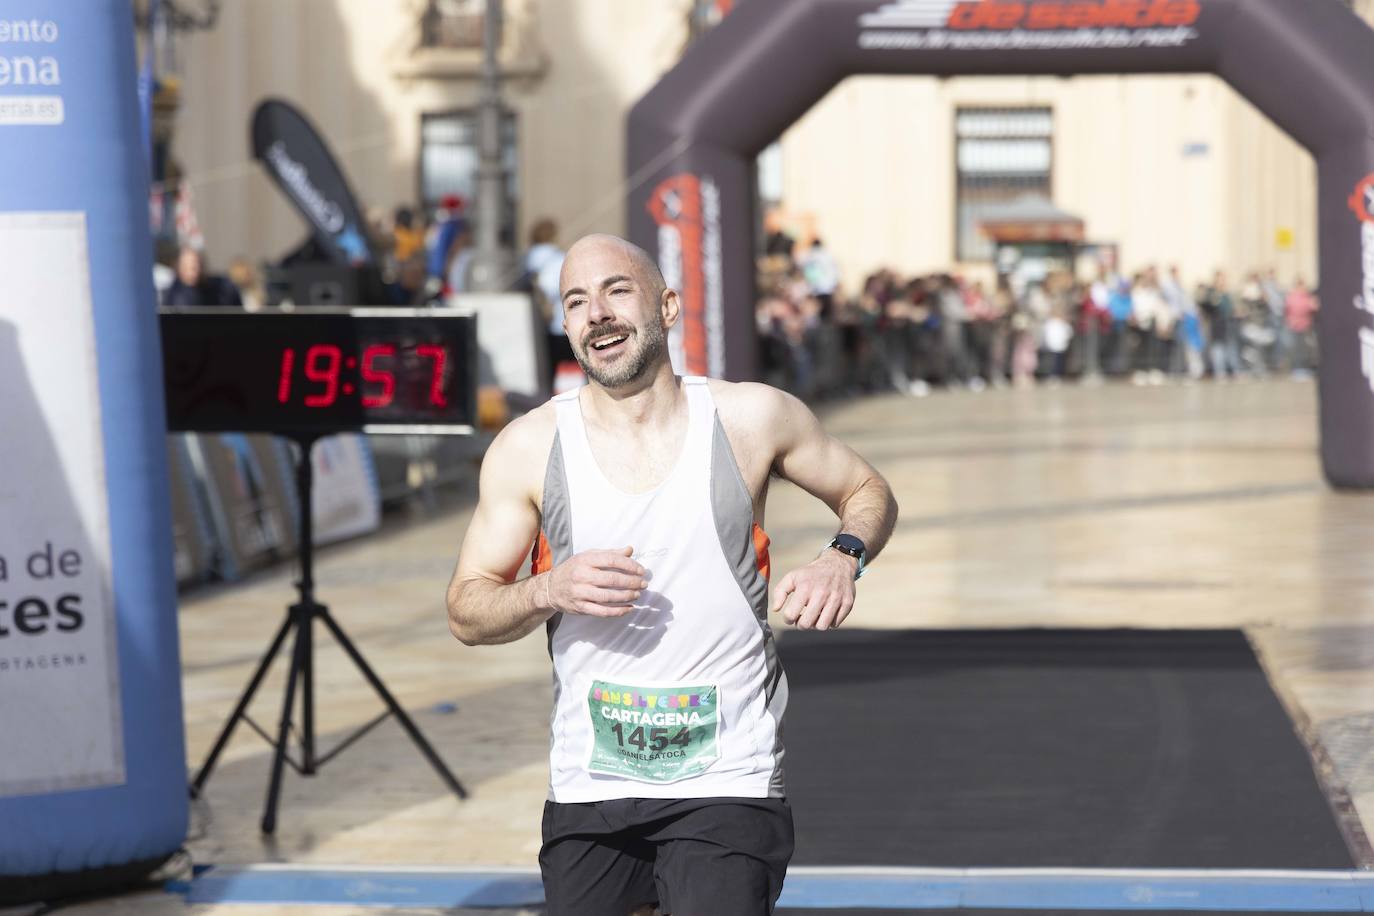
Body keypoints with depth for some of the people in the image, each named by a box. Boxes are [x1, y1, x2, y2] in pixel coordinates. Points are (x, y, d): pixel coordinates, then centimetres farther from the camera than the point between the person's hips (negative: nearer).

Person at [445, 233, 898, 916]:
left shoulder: (751, 417, -1)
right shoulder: (529, 447, 0)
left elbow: (868, 491, 14)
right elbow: (466, 613, 4)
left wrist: (842, 558, -7)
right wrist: (548, 592, -16)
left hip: (727, 788, -2)